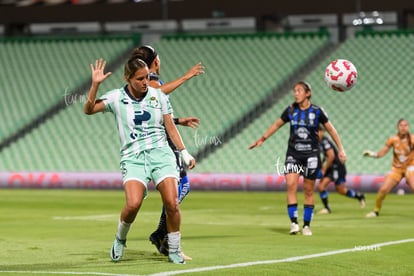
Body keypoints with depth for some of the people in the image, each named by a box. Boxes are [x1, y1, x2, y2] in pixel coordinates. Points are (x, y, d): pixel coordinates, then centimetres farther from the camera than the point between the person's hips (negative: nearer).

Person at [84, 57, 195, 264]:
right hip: (133, 157, -2)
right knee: (133, 204, -24)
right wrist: (95, 84, -17)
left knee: (172, 204, -15)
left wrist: (185, 153, 9)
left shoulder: (158, 96, 8)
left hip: (161, 154, 2)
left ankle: (174, 251, 4)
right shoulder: (116, 98, 3)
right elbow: (89, 110, -7)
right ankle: (120, 240, 6)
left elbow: (170, 127, 13)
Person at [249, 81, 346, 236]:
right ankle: (294, 222, -13)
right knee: (291, 185, -16)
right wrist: (262, 139, 12)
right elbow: (276, 125, 14)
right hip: (293, 153, 1)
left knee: (308, 190, 3)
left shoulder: (317, 111, -4)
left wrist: (340, 149, 1)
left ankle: (306, 225, 13)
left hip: (311, 155, -1)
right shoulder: (291, 110, 2)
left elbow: (331, 129, 3)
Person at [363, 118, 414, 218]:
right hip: (396, 168, 2)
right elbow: (381, 153, -7)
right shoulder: (393, 139, -9)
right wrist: (372, 154, -24)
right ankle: (376, 211, 14)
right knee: (383, 190, -8)